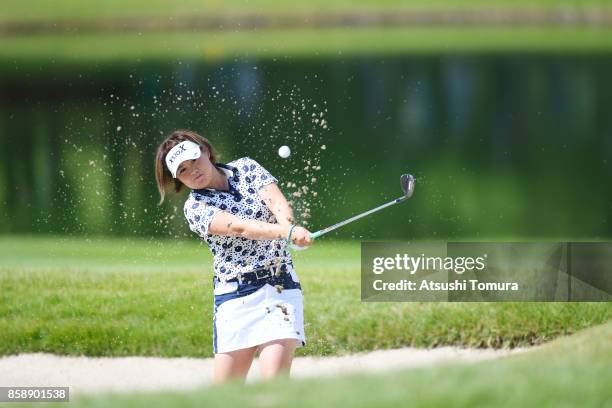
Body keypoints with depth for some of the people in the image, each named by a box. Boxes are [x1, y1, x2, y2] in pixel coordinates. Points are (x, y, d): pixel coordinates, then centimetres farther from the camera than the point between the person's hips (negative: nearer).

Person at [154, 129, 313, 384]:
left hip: (281, 285, 1)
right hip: (235, 294, -1)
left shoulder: (247, 168, 8)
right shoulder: (195, 207, -3)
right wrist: (287, 232, -38)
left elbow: (276, 201, -10)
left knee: (274, 382, -14)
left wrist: (289, 225, -35)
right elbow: (238, 227, -21)